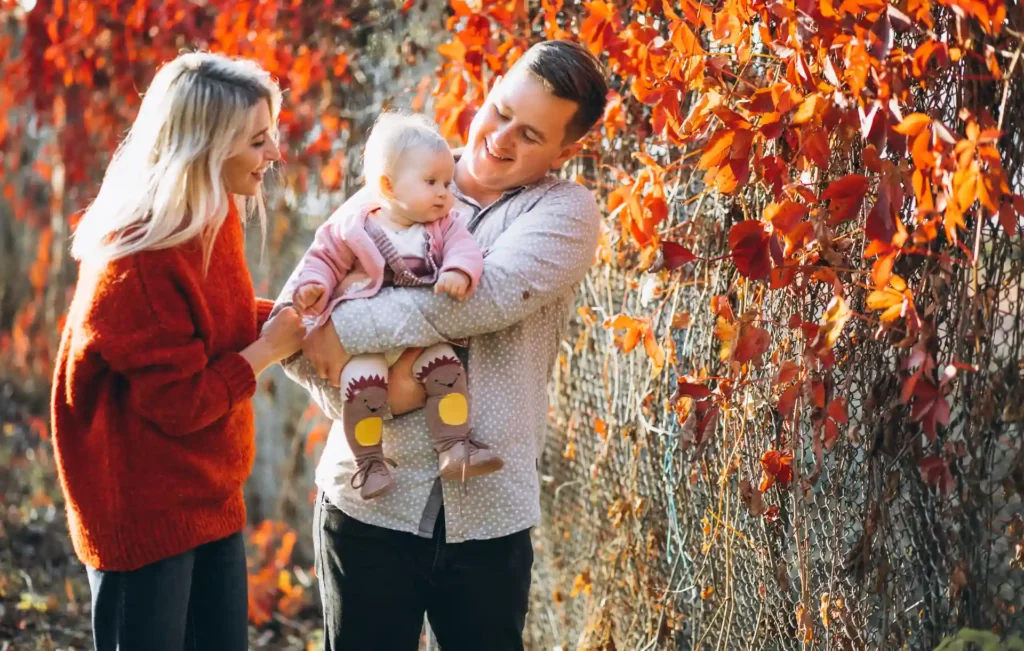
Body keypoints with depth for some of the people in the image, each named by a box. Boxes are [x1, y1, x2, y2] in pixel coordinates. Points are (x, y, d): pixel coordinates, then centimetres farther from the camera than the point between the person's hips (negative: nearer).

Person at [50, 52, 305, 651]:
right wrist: (267, 349, -12)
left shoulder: (214, 218, 2)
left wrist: (283, 315, -1)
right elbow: (180, 404, -21)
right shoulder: (139, 260, -24)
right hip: (144, 513, -9)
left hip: (210, 499, 9)